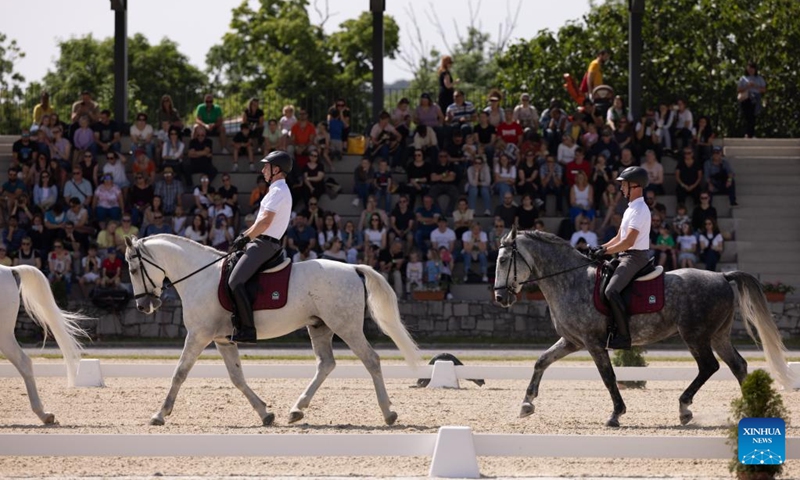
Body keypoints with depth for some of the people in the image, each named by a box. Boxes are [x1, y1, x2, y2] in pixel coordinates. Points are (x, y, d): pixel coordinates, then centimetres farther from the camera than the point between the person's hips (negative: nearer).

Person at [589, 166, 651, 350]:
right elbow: (619, 237, 21)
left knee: (611, 290, -26)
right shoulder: (631, 209, 19)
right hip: (627, 257, 11)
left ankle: (623, 335, -26)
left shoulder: (639, 210, -14)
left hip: (635, 257, -11)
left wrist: (605, 251, -17)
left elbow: (628, 241, -22)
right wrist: (601, 248, 6)